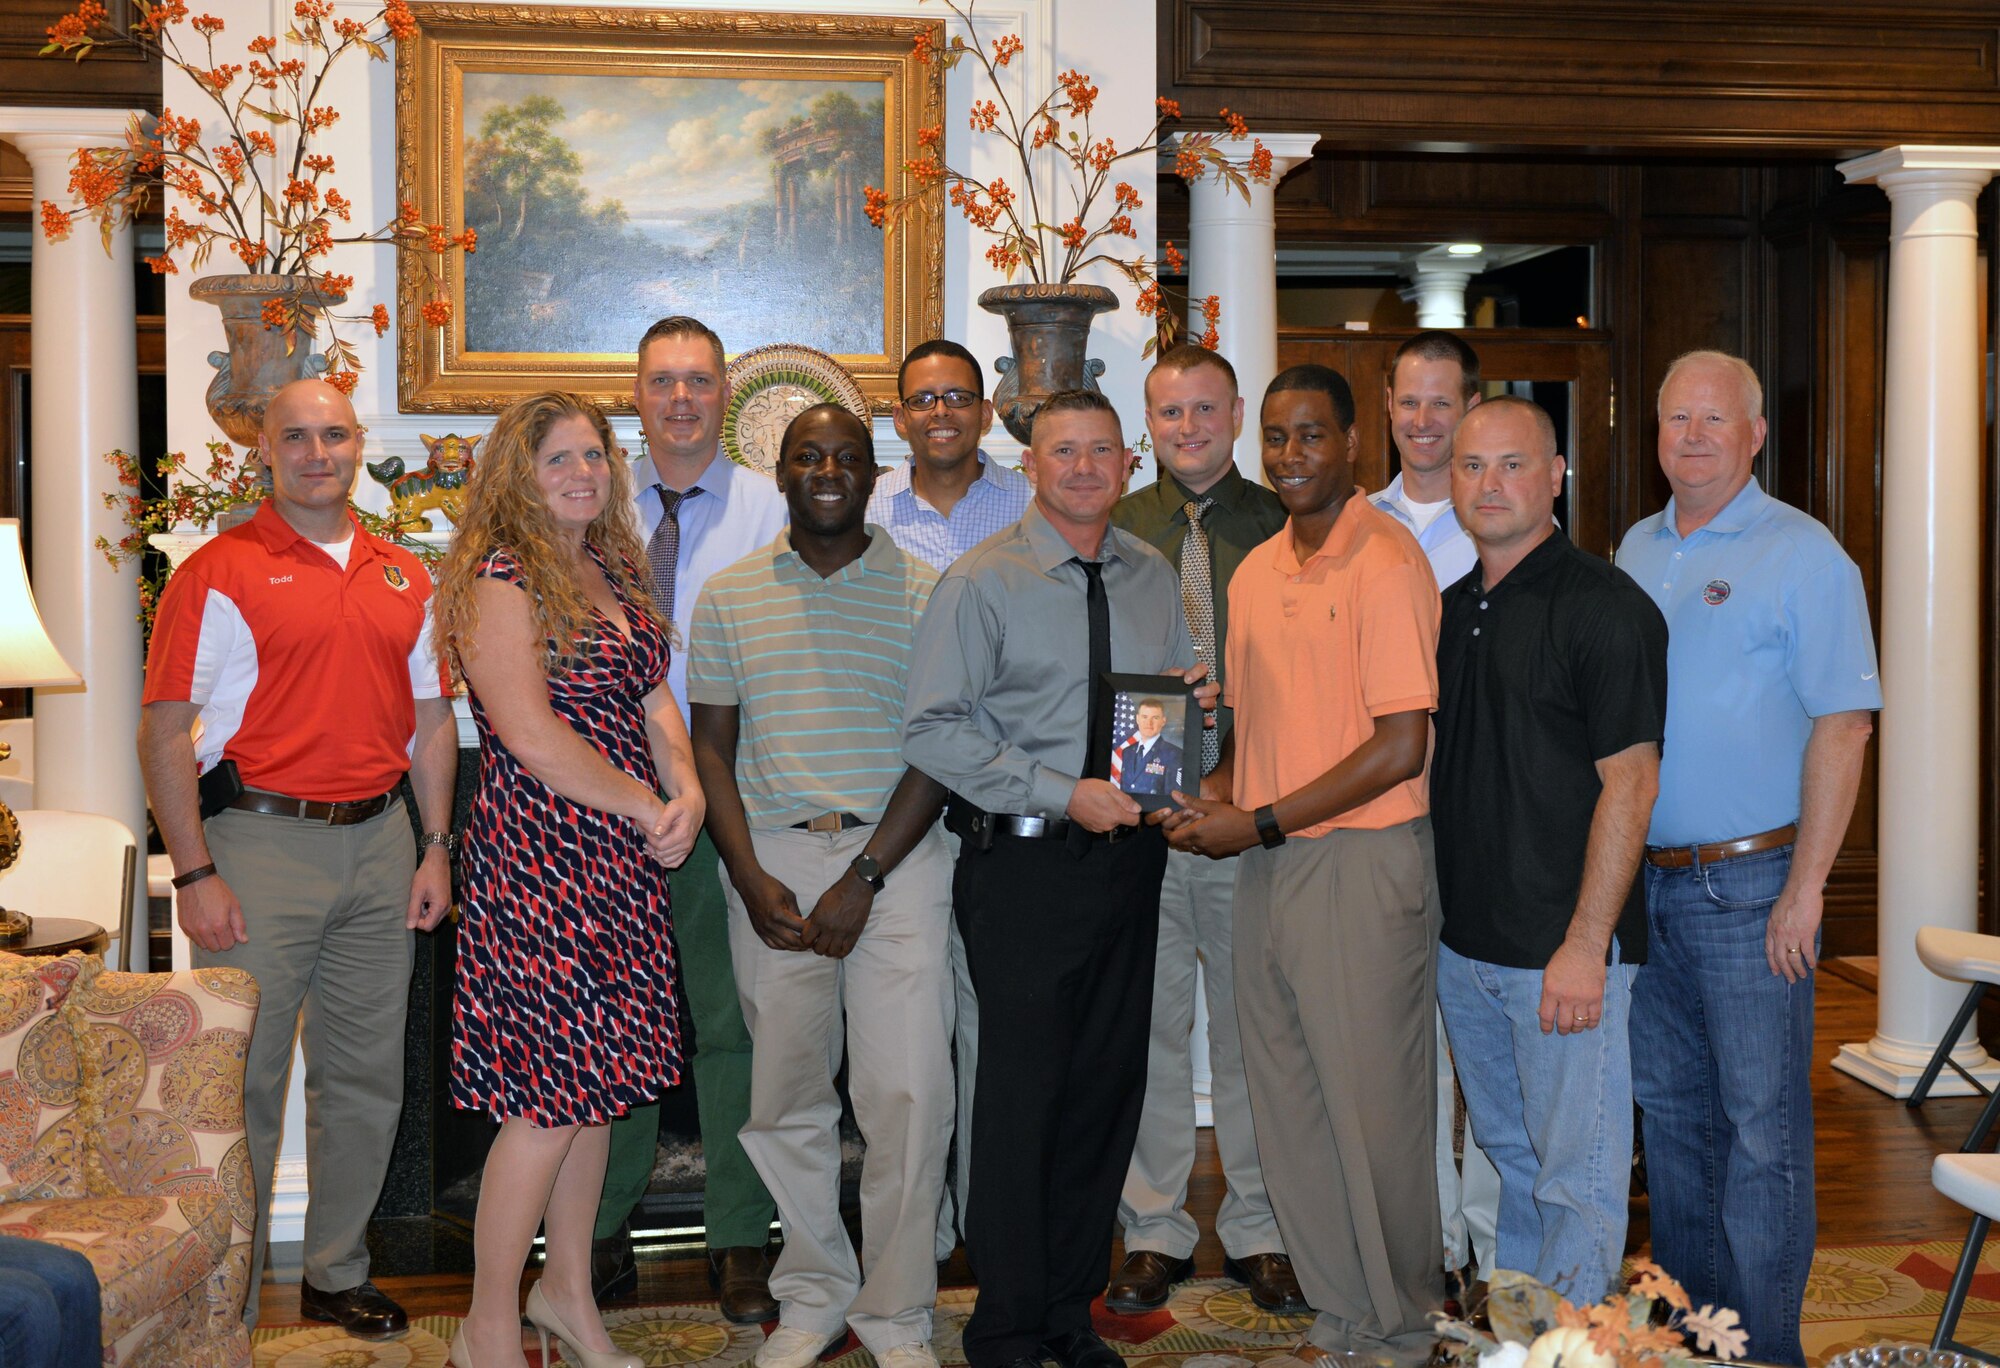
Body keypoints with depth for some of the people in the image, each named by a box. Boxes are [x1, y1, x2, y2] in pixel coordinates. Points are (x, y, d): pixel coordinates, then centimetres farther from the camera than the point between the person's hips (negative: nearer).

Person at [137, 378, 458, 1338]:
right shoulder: (220, 571, -3)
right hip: (260, 837, -5)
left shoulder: (403, 577, 13)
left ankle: (338, 1276, 26)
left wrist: (436, 849, 8)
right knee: (243, 1085, -1)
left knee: (365, 1078, 11)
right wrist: (195, 874, -13)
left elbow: (431, 720, 16)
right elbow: (164, 734, -7)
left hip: (378, 843, 5)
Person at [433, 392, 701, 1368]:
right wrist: (647, 809, -11)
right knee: (551, 1091, -5)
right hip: (538, 859, -8)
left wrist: (686, 789, -4)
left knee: (598, 1081, 13)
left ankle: (567, 1290, 28)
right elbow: (533, 738, -16)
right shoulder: (499, 576, -9)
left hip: (623, 861, 8)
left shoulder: (614, 572, 16)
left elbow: (652, 700, 15)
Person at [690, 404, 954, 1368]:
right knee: (786, 1091, 6)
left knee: (909, 1093, -5)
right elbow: (712, 745, 8)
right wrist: (751, 879, -4)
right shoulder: (730, 595, 9)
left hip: (894, 857, -1)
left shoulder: (923, 591, 3)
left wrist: (864, 878, -10)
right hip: (771, 858, 2)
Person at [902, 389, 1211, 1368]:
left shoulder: (1153, 579, 11)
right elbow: (931, 731, -12)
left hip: (1129, 853, 5)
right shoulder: (981, 581, -6)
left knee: (1110, 1087, 10)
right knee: (1022, 1094, -1)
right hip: (1024, 862, -5)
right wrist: (1061, 794, -17)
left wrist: (1197, 706, -2)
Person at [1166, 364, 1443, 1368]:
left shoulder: (1385, 561, -11)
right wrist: (1215, 796, 1)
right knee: (1287, 1102, 13)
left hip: (1363, 862, -7)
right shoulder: (1255, 572, 13)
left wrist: (1260, 823, -14)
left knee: (1373, 1105, 3)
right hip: (1264, 865, 8)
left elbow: (1401, 749, -16)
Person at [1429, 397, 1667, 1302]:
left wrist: (1585, 947, -19)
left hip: (1565, 951, -7)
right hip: (1464, 941, 8)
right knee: (1509, 1152, 20)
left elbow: (1631, 783, -16)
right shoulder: (1451, 608, 11)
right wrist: (1438, 917, 12)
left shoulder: (1603, 606, -12)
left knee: (1577, 1175, 1)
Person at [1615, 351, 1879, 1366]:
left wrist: (1805, 887, -17)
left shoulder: (1803, 555, -7)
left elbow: (1843, 724, -12)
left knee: (1760, 1125, 0)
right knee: (1667, 1106, 15)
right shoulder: (1637, 550, 12)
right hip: (1645, 880, 6)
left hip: (1751, 885, -6)